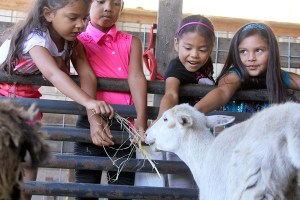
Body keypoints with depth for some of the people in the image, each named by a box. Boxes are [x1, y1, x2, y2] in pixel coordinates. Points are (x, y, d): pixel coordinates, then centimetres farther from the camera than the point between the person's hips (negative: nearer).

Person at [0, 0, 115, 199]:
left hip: (28, 98, 6)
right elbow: (53, 73, -48)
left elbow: (87, 74, -22)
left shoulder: (72, 41, -11)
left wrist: (93, 111, -40)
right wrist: (89, 102, -61)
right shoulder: (36, 38, -32)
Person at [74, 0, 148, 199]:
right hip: (92, 123, -2)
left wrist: (141, 119, -21)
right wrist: (94, 117, -30)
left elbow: (136, 78, -5)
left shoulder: (132, 42, 12)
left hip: (125, 125, 2)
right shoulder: (79, 42, 5)